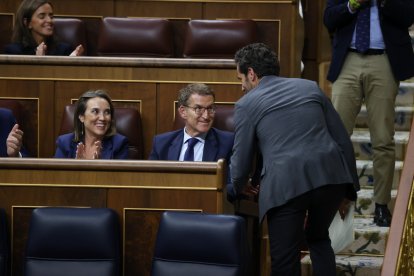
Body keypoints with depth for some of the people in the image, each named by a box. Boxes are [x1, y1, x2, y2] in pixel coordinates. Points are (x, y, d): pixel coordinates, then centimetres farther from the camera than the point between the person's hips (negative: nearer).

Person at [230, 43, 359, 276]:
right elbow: (343, 140, 17)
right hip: (331, 176, 4)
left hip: (286, 184, -4)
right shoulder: (310, 87, 20)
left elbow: (241, 161, 13)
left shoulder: (247, 104, 10)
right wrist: (348, 189, 25)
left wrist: (240, 187, 35)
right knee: (318, 238, 28)